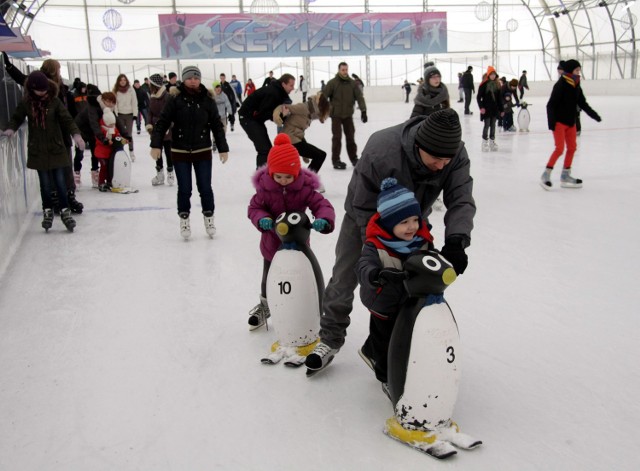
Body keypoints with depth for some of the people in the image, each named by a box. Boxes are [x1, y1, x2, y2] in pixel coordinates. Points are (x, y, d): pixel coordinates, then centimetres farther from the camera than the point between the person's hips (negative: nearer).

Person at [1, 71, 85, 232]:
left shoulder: (54, 101, -7)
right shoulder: (26, 103, -2)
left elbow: (67, 119, -11)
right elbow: (17, 118, 11)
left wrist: (76, 134, -27)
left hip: (56, 148, -1)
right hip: (38, 150, 1)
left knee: (60, 181, 1)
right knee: (45, 182, 7)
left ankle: (65, 211, 13)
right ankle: (47, 211, 22)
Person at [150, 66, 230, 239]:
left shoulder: (207, 101, -2)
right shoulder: (175, 100, -7)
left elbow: (217, 126, 2)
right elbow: (162, 123, -6)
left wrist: (223, 148, 0)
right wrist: (156, 145, -13)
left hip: (203, 152, 1)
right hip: (180, 153, -1)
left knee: (205, 187, 5)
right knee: (184, 189, 4)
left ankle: (209, 218, 23)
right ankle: (184, 219, 22)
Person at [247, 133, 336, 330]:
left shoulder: (305, 188, -20)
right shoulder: (264, 188, -18)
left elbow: (322, 204, -24)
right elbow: (254, 207, -12)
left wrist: (324, 219, -46)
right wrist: (262, 219, -34)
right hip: (272, 243, 1)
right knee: (269, 280, 20)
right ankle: (264, 306, 46)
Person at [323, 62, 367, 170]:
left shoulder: (352, 83, 1)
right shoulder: (332, 83, -8)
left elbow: (359, 97, -2)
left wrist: (363, 110, -11)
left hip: (348, 114, 3)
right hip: (336, 114, -3)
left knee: (350, 137, 10)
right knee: (337, 137, -4)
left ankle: (354, 158, 22)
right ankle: (336, 160, 3)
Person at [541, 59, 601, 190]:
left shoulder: (576, 86, 6)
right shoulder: (560, 85, -15)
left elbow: (582, 103, 16)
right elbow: (551, 104, -18)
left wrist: (594, 115, 14)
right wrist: (551, 122, -25)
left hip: (571, 121, 8)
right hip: (559, 121, -8)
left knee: (572, 147, 9)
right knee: (560, 148, -13)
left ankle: (565, 176, 20)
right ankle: (545, 175, -4)